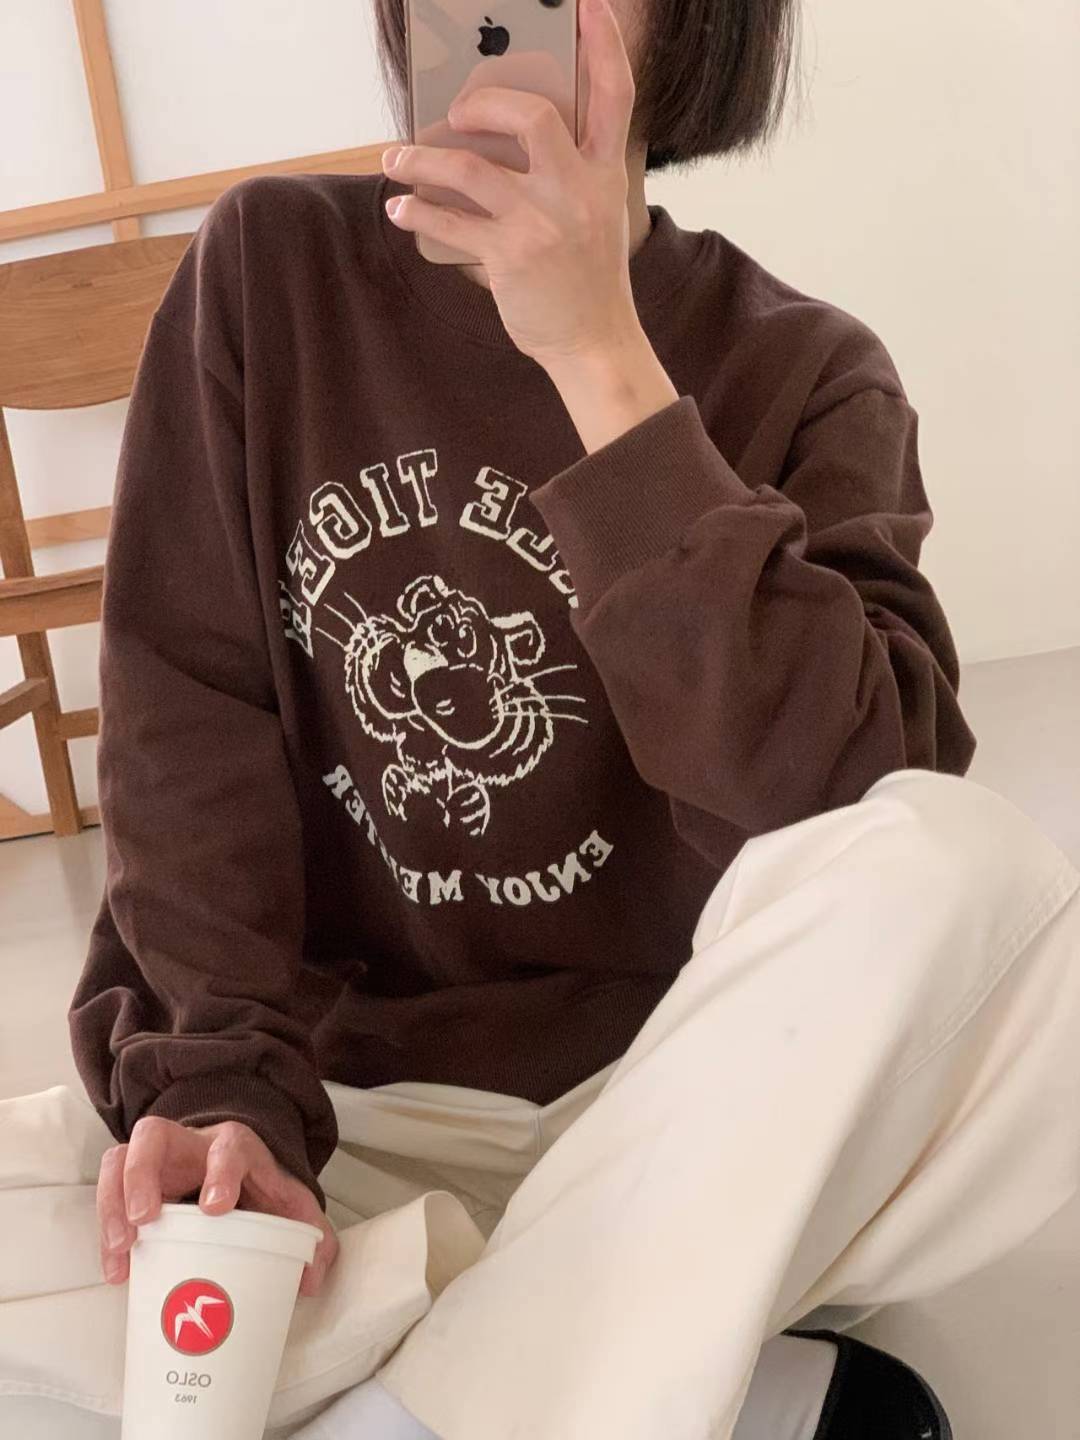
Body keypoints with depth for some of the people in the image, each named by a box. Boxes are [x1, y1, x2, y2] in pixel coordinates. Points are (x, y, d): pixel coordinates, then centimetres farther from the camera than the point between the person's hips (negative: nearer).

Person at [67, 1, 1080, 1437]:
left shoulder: (800, 372, -3)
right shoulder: (273, 265, 1)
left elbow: (863, 800, -21)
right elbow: (187, 716, -5)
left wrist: (602, 364, -25)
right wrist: (228, 1085, -17)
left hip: (667, 1093, 0)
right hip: (340, 1090, 1)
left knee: (958, 865, -29)